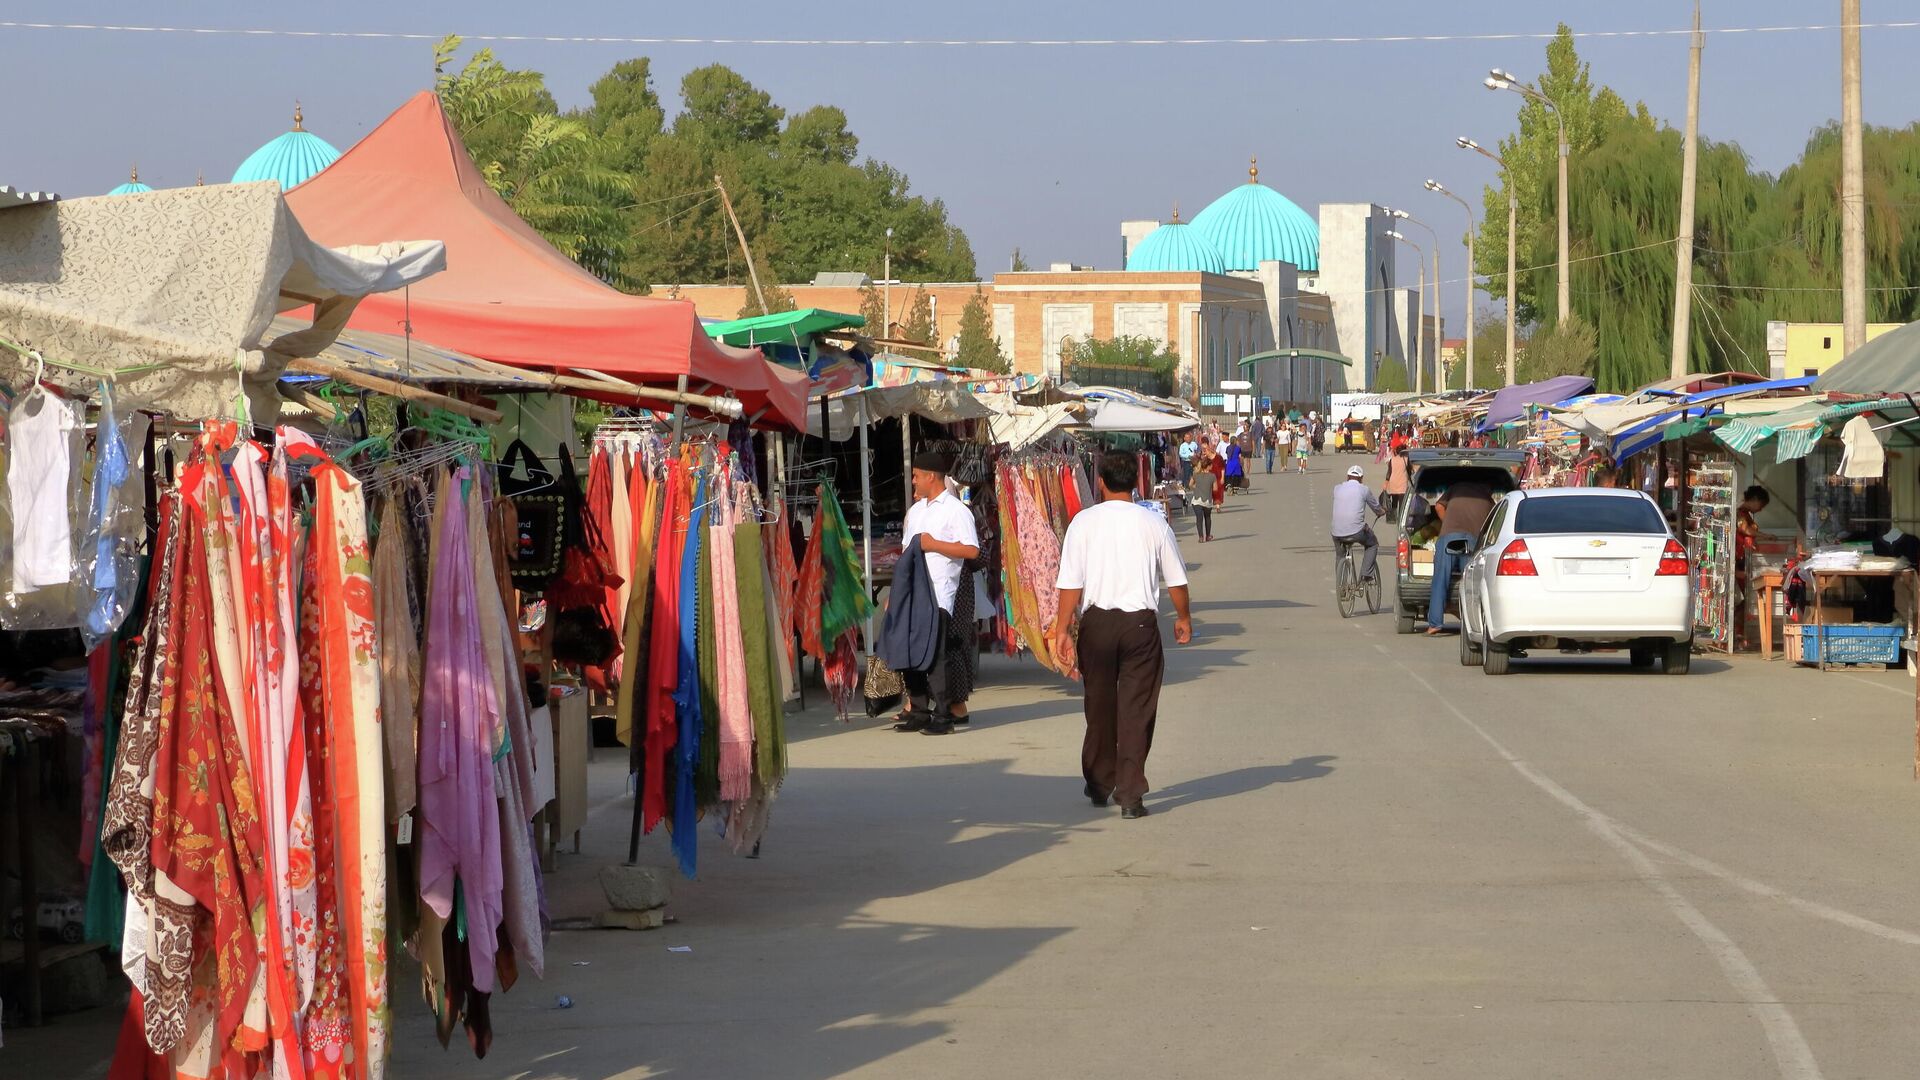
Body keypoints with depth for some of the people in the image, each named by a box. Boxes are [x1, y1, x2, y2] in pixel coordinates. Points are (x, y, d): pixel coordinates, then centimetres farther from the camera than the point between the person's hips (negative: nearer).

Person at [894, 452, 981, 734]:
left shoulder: (955, 510, -4)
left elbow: (972, 550, -14)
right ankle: (919, 713, 15)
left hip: (939, 594, -8)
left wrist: (933, 545, -13)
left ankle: (943, 716, -3)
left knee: (936, 656, -8)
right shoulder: (915, 511, 21)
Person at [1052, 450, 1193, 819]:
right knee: (1137, 708, 2)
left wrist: (1063, 626, 3)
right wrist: (1183, 618, 23)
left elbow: (1071, 582, -6)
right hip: (1141, 622, -1)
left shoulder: (1084, 522, -4)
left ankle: (1099, 785, 28)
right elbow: (1176, 580, 8)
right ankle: (1130, 794, -4)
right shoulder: (1153, 522, -1)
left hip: (1097, 622, 1)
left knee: (1099, 705, 15)